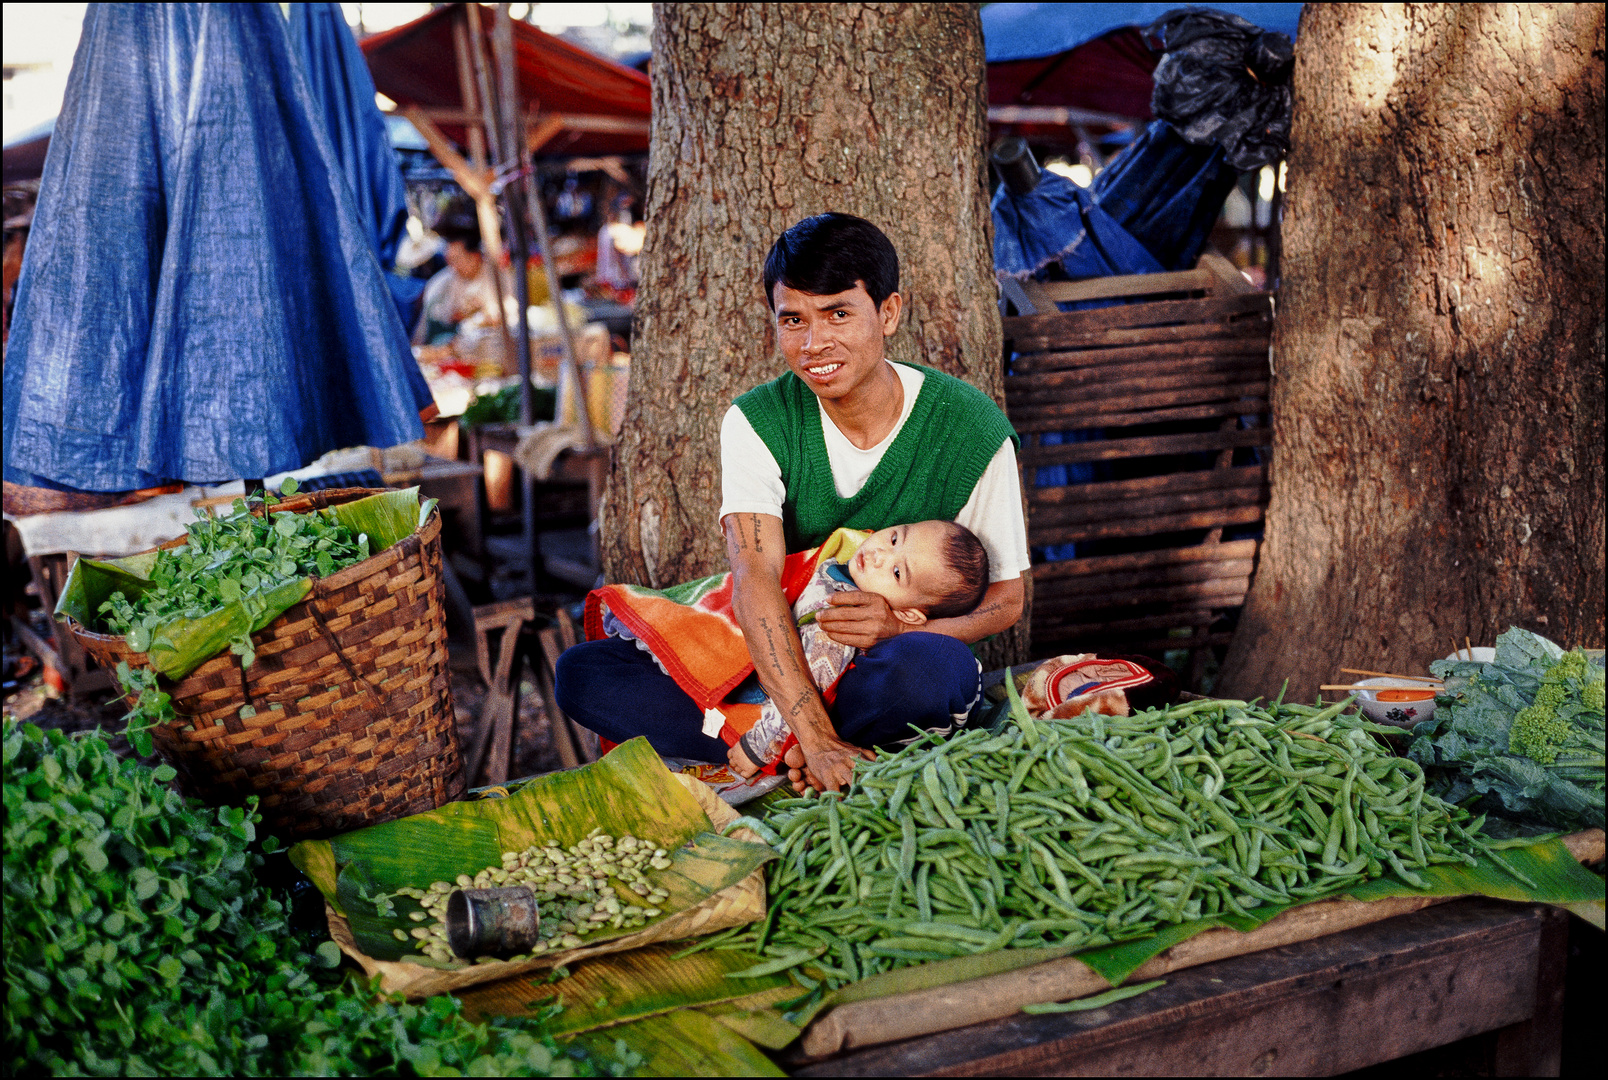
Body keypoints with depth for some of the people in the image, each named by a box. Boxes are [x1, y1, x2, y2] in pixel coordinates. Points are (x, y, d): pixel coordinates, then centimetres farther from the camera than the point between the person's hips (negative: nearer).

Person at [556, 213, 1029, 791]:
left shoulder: (971, 428, -10)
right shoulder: (757, 421, -7)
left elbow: (1006, 596, -2)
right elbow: (754, 580, -21)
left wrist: (903, 628, -26)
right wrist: (817, 739, -36)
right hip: (776, 663, 2)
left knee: (920, 666, -40)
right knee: (579, 673, -16)